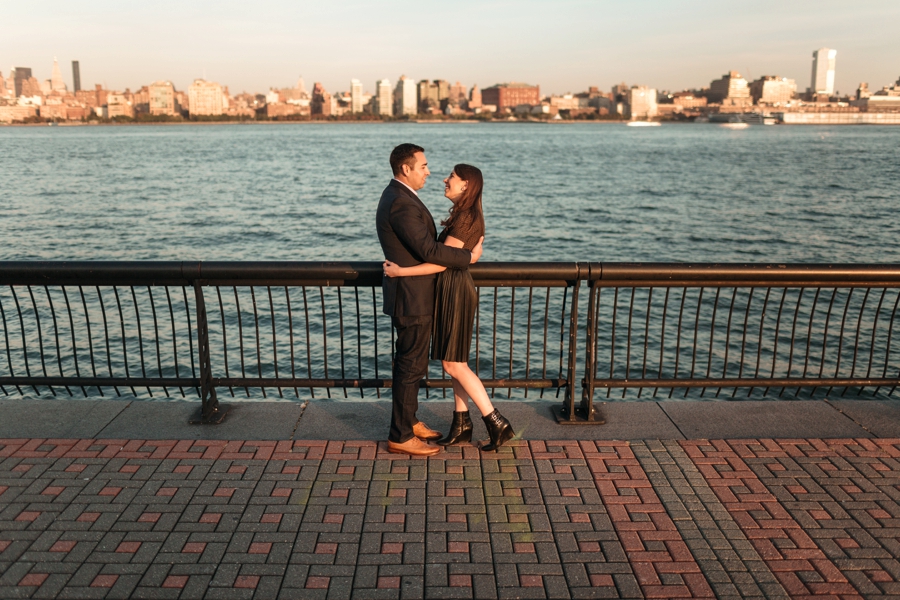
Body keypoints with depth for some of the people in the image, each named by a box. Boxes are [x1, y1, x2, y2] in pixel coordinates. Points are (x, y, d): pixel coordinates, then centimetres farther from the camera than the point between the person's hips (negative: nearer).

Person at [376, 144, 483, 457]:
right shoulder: (402, 203, -22)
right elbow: (428, 250, -26)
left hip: (410, 295, 11)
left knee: (409, 363, 20)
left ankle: (408, 421, 34)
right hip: (412, 298, -11)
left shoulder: (396, 196, 12)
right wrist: (469, 256, -16)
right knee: (411, 366, -1)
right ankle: (400, 437, 11)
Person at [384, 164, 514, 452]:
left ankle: (498, 424, 2)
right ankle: (462, 424, 23)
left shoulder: (464, 218, -19)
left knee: (454, 364, -3)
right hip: (453, 288, 10)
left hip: (455, 291, -10)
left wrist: (400, 271, -18)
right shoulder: (468, 215, 10)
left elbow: (441, 263, -22)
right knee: (456, 362, 14)